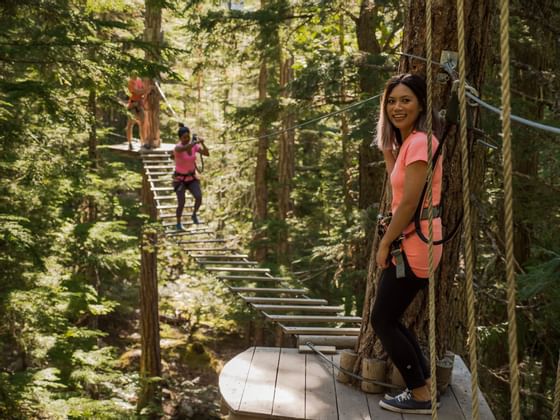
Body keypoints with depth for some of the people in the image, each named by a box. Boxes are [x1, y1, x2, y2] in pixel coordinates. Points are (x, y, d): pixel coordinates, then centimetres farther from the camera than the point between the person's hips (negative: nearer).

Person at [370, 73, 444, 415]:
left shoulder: (420, 142, -17)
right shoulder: (408, 141, 13)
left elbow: (409, 202, -19)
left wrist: (385, 243, -11)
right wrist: (387, 146, 10)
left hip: (414, 243, -10)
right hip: (411, 242, 10)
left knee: (382, 320, 1)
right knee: (390, 319, 16)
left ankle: (420, 396, 13)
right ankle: (425, 387, 26)